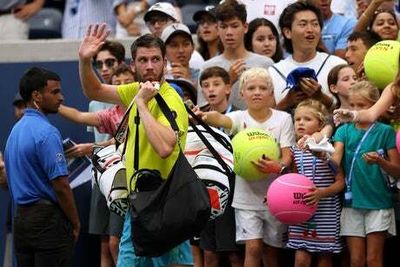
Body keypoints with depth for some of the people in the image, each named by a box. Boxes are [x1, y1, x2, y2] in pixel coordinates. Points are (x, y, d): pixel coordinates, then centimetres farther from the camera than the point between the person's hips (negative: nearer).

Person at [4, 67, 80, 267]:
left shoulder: (16, 130, 12)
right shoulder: (46, 132, -15)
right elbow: (61, 186, -17)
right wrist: (75, 224, -6)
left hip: (21, 218, 8)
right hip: (48, 220, -8)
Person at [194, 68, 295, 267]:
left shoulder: (283, 119, -1)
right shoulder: (240, 118, -3)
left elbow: (287, 156, -8)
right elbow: (221, 119, -26)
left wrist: (278, 167, -32)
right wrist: (206, 116, -50)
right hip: (247, 196, -1)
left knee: (271, 250, 10)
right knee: (253, 247, -10)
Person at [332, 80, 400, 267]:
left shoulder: (385, 132, -1)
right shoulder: (344, 131, 6)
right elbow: (335, 162, -9)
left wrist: (380, 161, -22)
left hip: (378, 203, -2)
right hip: (352, 202, 2)